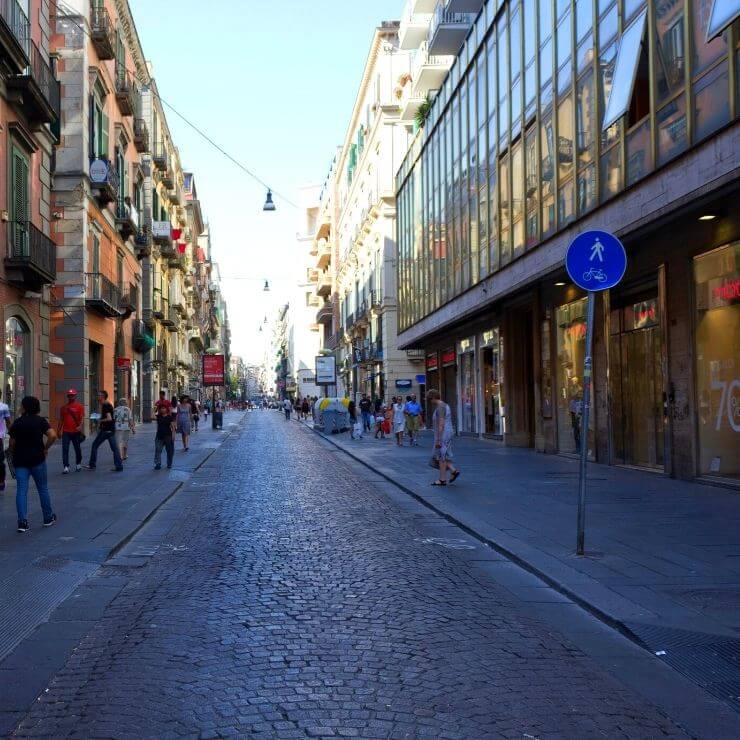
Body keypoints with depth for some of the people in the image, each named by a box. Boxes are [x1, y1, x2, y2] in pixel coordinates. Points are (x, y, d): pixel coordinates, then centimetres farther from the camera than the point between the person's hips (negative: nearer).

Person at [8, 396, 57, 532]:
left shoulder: (17, 422, -1)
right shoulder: (40, 421, -4)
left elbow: (12, 443, -3)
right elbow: (53, 435, -17)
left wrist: (13, 455, 13)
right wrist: (45, 448, -4)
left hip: (20, 460, 0)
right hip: (37, 459, 0)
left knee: (21, 490, 0)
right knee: (43, 488, 12)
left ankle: (22, 521, -8)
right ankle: (48, 517, 22)